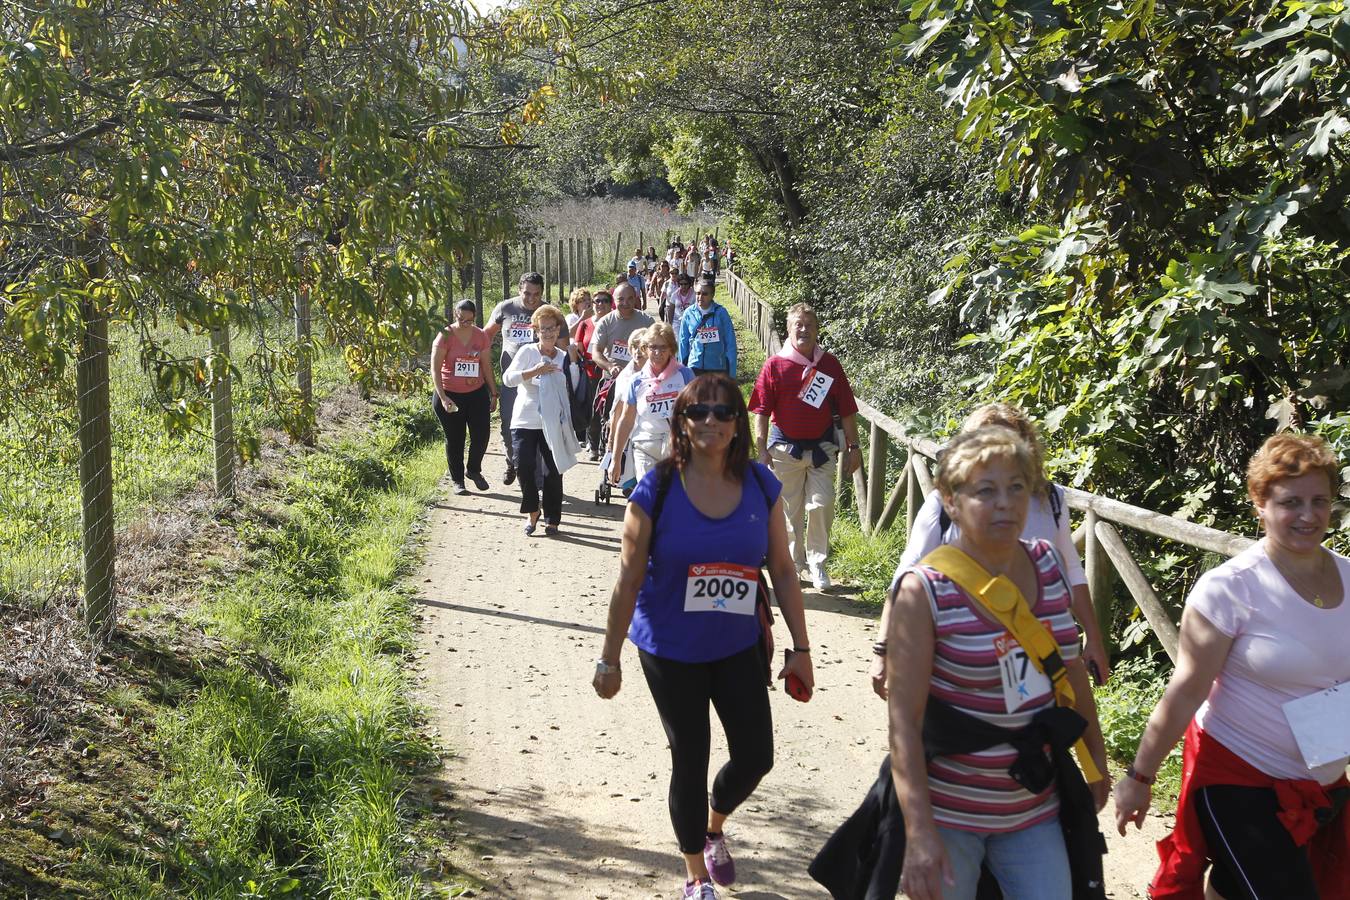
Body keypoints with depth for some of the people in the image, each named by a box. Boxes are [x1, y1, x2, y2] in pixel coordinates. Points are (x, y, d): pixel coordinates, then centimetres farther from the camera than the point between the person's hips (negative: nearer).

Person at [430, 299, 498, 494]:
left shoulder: (481, 336, 1)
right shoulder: (445, 336, -11)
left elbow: (486, 366, 10)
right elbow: (435, 369, -14)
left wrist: (493, 393, 9)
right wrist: (443, 398, -22)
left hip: (477, 393, 3)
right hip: (450, 395, -3)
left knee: (481, 434, 1)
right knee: (454, 439, 5)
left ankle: (474, 470, 27)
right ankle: (457, 480, 18)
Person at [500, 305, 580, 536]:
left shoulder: (564, 357, 7)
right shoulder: (527, 351, -2)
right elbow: (508, 378, -13)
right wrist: (535, 371, -23)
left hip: (553, 424, 2)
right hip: (525, 421, -2)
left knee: (553, 471, 3)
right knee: (524, 465, -11)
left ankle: (551, 519, 16)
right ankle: (532, 512, 11)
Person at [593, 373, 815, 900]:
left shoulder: (761, 487, -6)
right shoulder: (657, 490, -15)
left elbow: (782, 571, 1)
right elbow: (628, 581, -10)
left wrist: (801, 648, 2)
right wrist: (609, 659, -7)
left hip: (738, 647, 3)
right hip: (671, 652, -3)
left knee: (756, 756, 7)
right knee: (689, 761, 8)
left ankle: (714, 826, 41)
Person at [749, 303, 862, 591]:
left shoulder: (830, 365, 2)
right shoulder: (775, 365, -3)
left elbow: (847, 410, 6)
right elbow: (762, 411, -2)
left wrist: (853, 446, 4)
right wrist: (762, 450, -7)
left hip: (821, 447, 1)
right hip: (785, 447, -1)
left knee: (821, 505, -6)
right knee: (789, 509, 7)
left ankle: (817, 562, 9)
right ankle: (794, 562, 22)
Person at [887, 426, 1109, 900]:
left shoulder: (1046, 564, -2)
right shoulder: (926, 590, -17)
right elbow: (904, 719, -19)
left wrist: (1096, 757, 20)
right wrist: (919, 833, -25)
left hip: (1035, 808, 4)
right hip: (948, 810, -4)